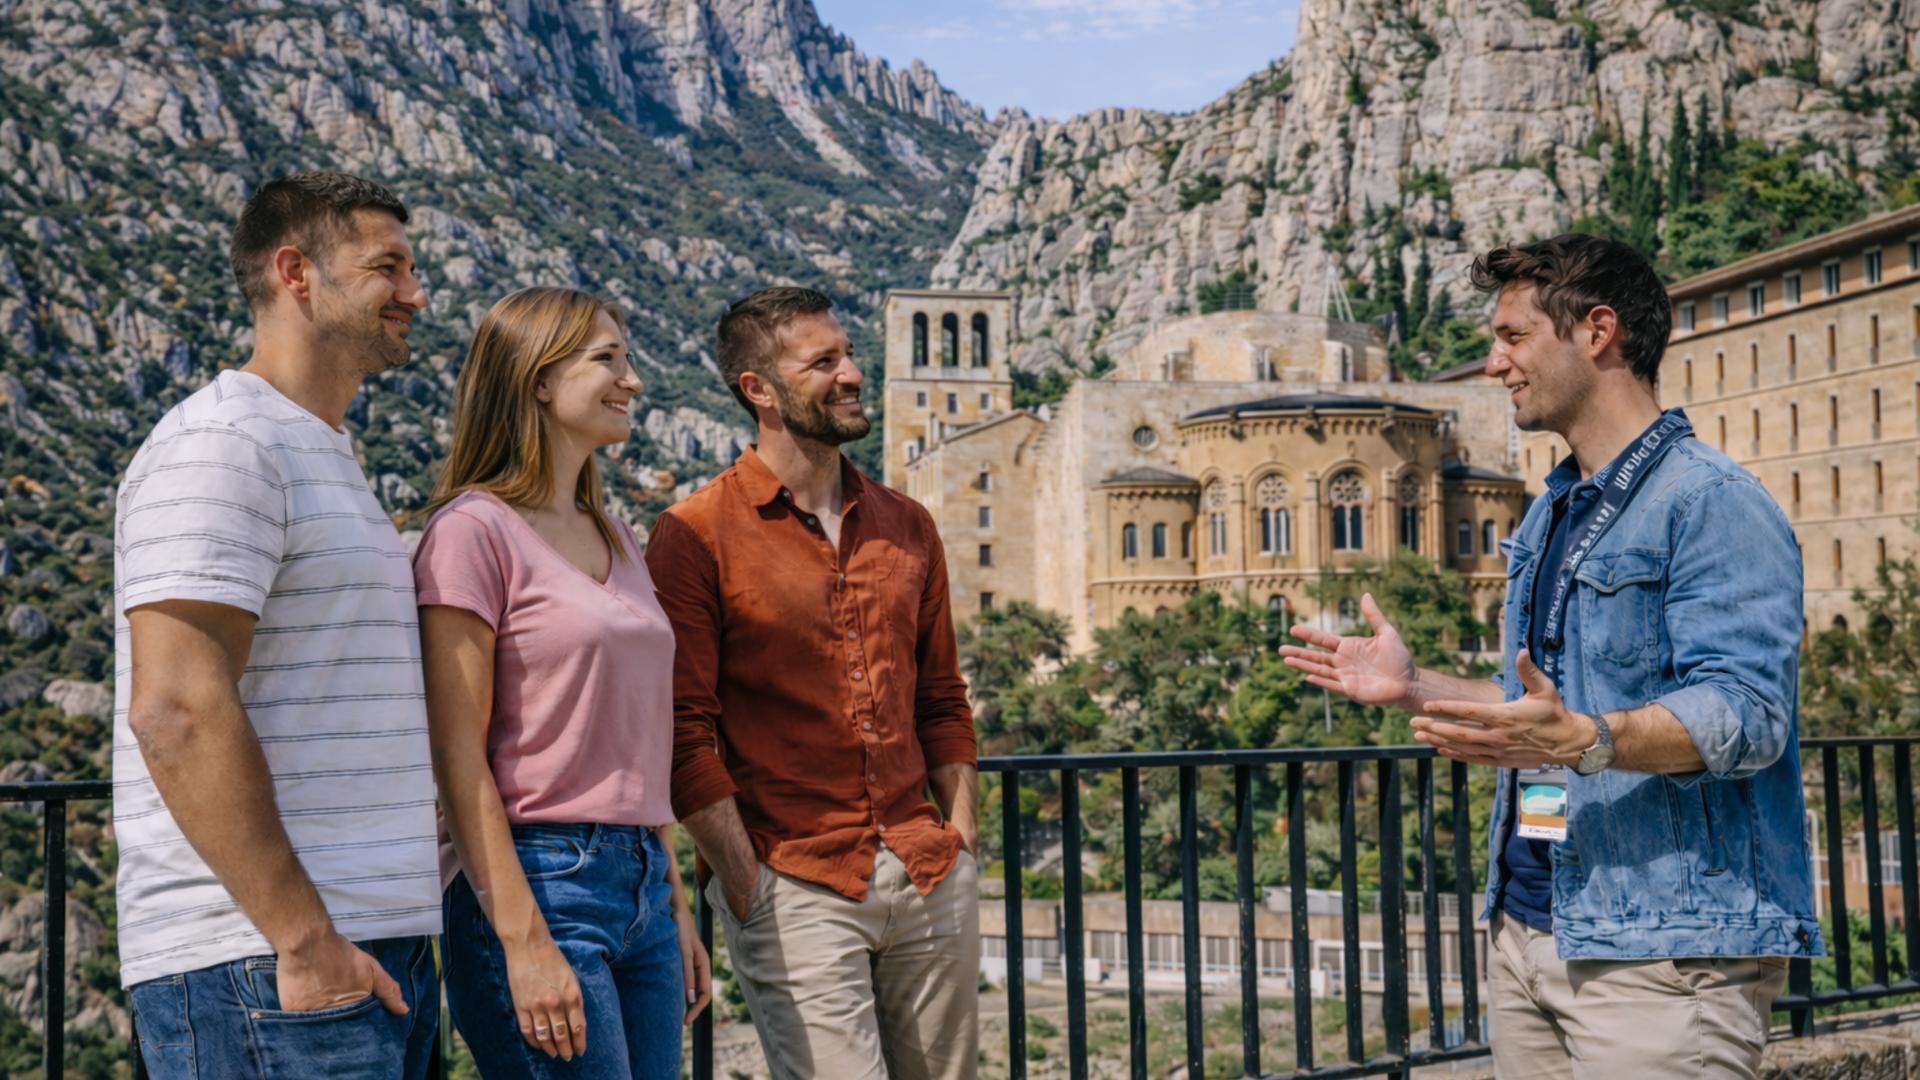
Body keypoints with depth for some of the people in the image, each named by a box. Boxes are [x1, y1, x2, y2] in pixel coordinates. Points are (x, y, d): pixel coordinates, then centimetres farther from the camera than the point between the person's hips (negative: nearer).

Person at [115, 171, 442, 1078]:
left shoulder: (329, 458, 21)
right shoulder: (221, 444, -10)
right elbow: (177, 711, -20)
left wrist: (403, 933, 16)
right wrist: (302, 938, -20)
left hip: (376, 954, 9)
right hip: (262, 964, -9)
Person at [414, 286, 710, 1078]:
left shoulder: (614, 538, 15)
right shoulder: (474, 529, -8)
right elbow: (457, 756, -13)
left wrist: (676, 905, 16)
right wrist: (523, 942, -18)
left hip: (640, 885, 7)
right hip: (541, 883, -7)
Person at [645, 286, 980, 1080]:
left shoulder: (907, 526, 12)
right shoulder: (697, 536, -5)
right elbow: (685, 733, -8)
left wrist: (962, 838, 7)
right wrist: (747, 888, -10)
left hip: (933, 879, 5)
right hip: (795, 888, -5)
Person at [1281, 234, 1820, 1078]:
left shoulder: (1712, 503, -12)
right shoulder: (1551, 516, 17)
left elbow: (1745, 714, -22)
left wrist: (1585, 741, -36)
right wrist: (1413, 689, 14)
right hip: (1528, 931, 9)